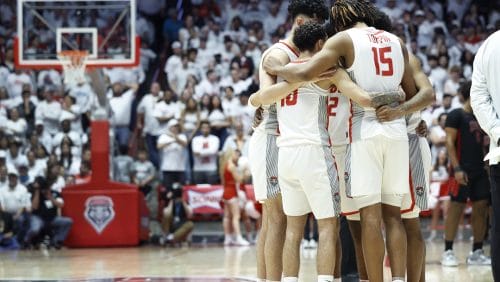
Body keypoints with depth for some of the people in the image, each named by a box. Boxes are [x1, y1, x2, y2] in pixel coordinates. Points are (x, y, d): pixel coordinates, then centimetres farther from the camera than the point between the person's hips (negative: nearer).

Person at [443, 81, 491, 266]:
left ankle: (477, 253, 8)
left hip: (480, 170, 8)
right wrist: (457, 168, -20)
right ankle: (448, 252, -3)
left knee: (481, 208, 3)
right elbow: (449, 142, -12)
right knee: (456, 208, -6)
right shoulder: (456, 115, -5)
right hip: (463, 170, -8)